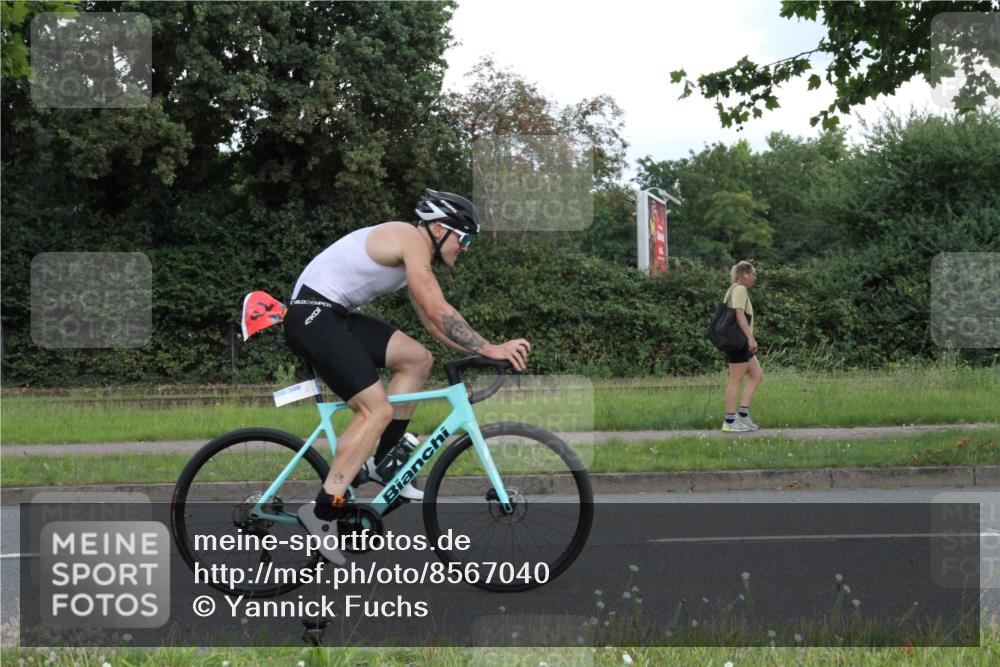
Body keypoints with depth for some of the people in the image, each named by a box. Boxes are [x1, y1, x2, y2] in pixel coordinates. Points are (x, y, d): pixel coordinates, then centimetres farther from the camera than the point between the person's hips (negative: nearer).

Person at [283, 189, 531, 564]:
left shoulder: (413, 254, 19)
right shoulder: (412, 240, -12)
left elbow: (431, 322, 23)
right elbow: (438, 311, -20)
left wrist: (478, 351, 12)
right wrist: (489, 349, -17)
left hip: (334, 316, 10)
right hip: (313, 315, -10)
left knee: (417, 359, 9)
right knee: (377, 410, -15)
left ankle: (384, 462, 10)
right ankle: (322, 512, -15)